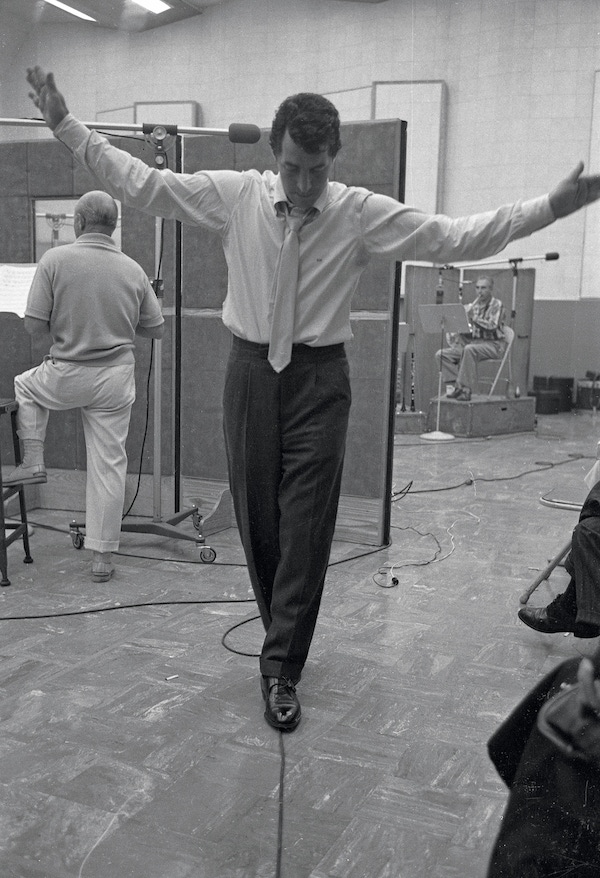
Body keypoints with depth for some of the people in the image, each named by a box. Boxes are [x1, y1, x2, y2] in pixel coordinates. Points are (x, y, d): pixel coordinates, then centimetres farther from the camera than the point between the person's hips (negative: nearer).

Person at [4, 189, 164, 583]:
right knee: (108, 465, 8)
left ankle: (33, 460, 24)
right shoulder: (133, 270, -3)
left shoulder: (55, 260, -10)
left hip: (66, 376, -1)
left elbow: (34, 324, -10)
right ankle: (102, 556, 14)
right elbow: (156, 328, 6)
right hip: (115, 380, 2)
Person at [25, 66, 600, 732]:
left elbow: (457, 237, -8)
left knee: (306, 527, -1)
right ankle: (286, 641, 33)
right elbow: (140, 184, 1)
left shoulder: (363, 213, -6)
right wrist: (64, 125, 0)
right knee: (256, 519, 11)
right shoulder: (234, 195, -3)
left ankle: (281, 670, 11)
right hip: (251, 371, 2)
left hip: (319, 378, -1)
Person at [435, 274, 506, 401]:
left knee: (469, 349, -40)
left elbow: (492, 326, -17)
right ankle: (457, 385, -19)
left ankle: (465, 389, -37)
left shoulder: (496, 305, -2)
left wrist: (474, 317, -23)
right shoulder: (473, 306, 16)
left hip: (493, 344, -7)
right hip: (473, 342, 7)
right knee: (441, 354, -12)